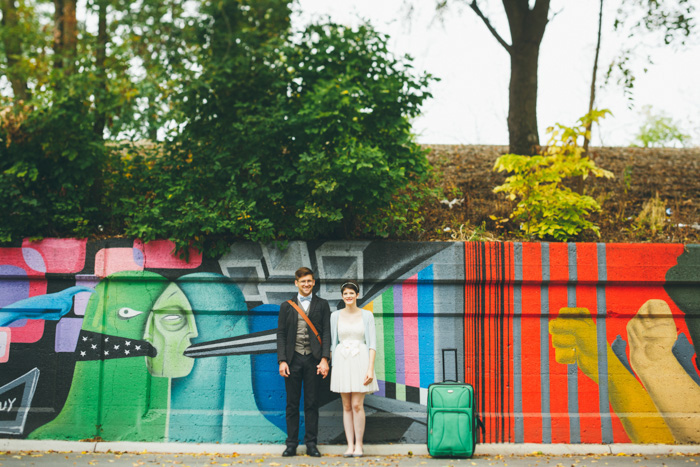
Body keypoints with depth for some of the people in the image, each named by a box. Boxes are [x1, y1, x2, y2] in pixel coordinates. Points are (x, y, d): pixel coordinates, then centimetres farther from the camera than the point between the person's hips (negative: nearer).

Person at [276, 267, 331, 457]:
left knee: (312, 403, 3)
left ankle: (311, 444, 8)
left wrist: (324, 359, -9)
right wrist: (282, 360, -4)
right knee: (292, 404, 4)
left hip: (313, 359, -1)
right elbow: (281, 334, 7)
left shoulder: (322, 305, 7)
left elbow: (326, 333, 2)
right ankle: (291, 444, 8)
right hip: (293, 359, 1)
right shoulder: (287, 306, 9)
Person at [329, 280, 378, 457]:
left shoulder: (366, 315, 1)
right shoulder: (336, 316, 7)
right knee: (347, 406, 4)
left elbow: (372, 343, -2)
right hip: (342, 361, 2)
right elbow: (332, 342, 11)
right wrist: (331, 365, 6)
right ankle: (350, 445, 8)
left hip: (360, 361, -2)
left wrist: (370, 368, -10)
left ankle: (359, 444, 3)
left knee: (357, 405, -6)